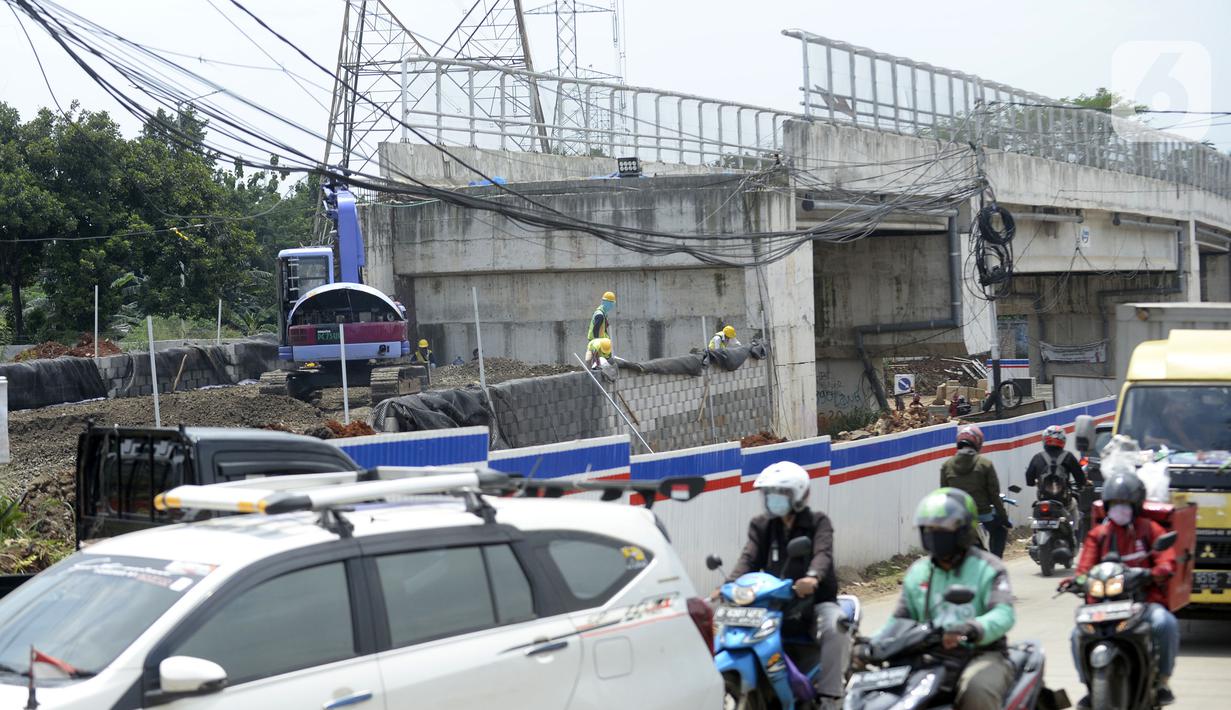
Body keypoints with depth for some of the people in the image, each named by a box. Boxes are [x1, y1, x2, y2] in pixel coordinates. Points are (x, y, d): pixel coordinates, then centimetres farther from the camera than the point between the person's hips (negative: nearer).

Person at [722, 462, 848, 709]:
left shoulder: (818, 522, 0)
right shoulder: (762, 525, 11)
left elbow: (823, 553, -19)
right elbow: (749, 558, -4)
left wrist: (812, 577, -43)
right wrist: (730, 584, -26)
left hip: (815, 598, -3)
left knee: (835, 627, -34)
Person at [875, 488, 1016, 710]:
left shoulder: (987, 568, -1)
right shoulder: (917, 572, 16)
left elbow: (1004, 614, -16)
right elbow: (901, 619, 15)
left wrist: (971, 629, -37)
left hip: (982, 654, -5)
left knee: (977, 692, -38)